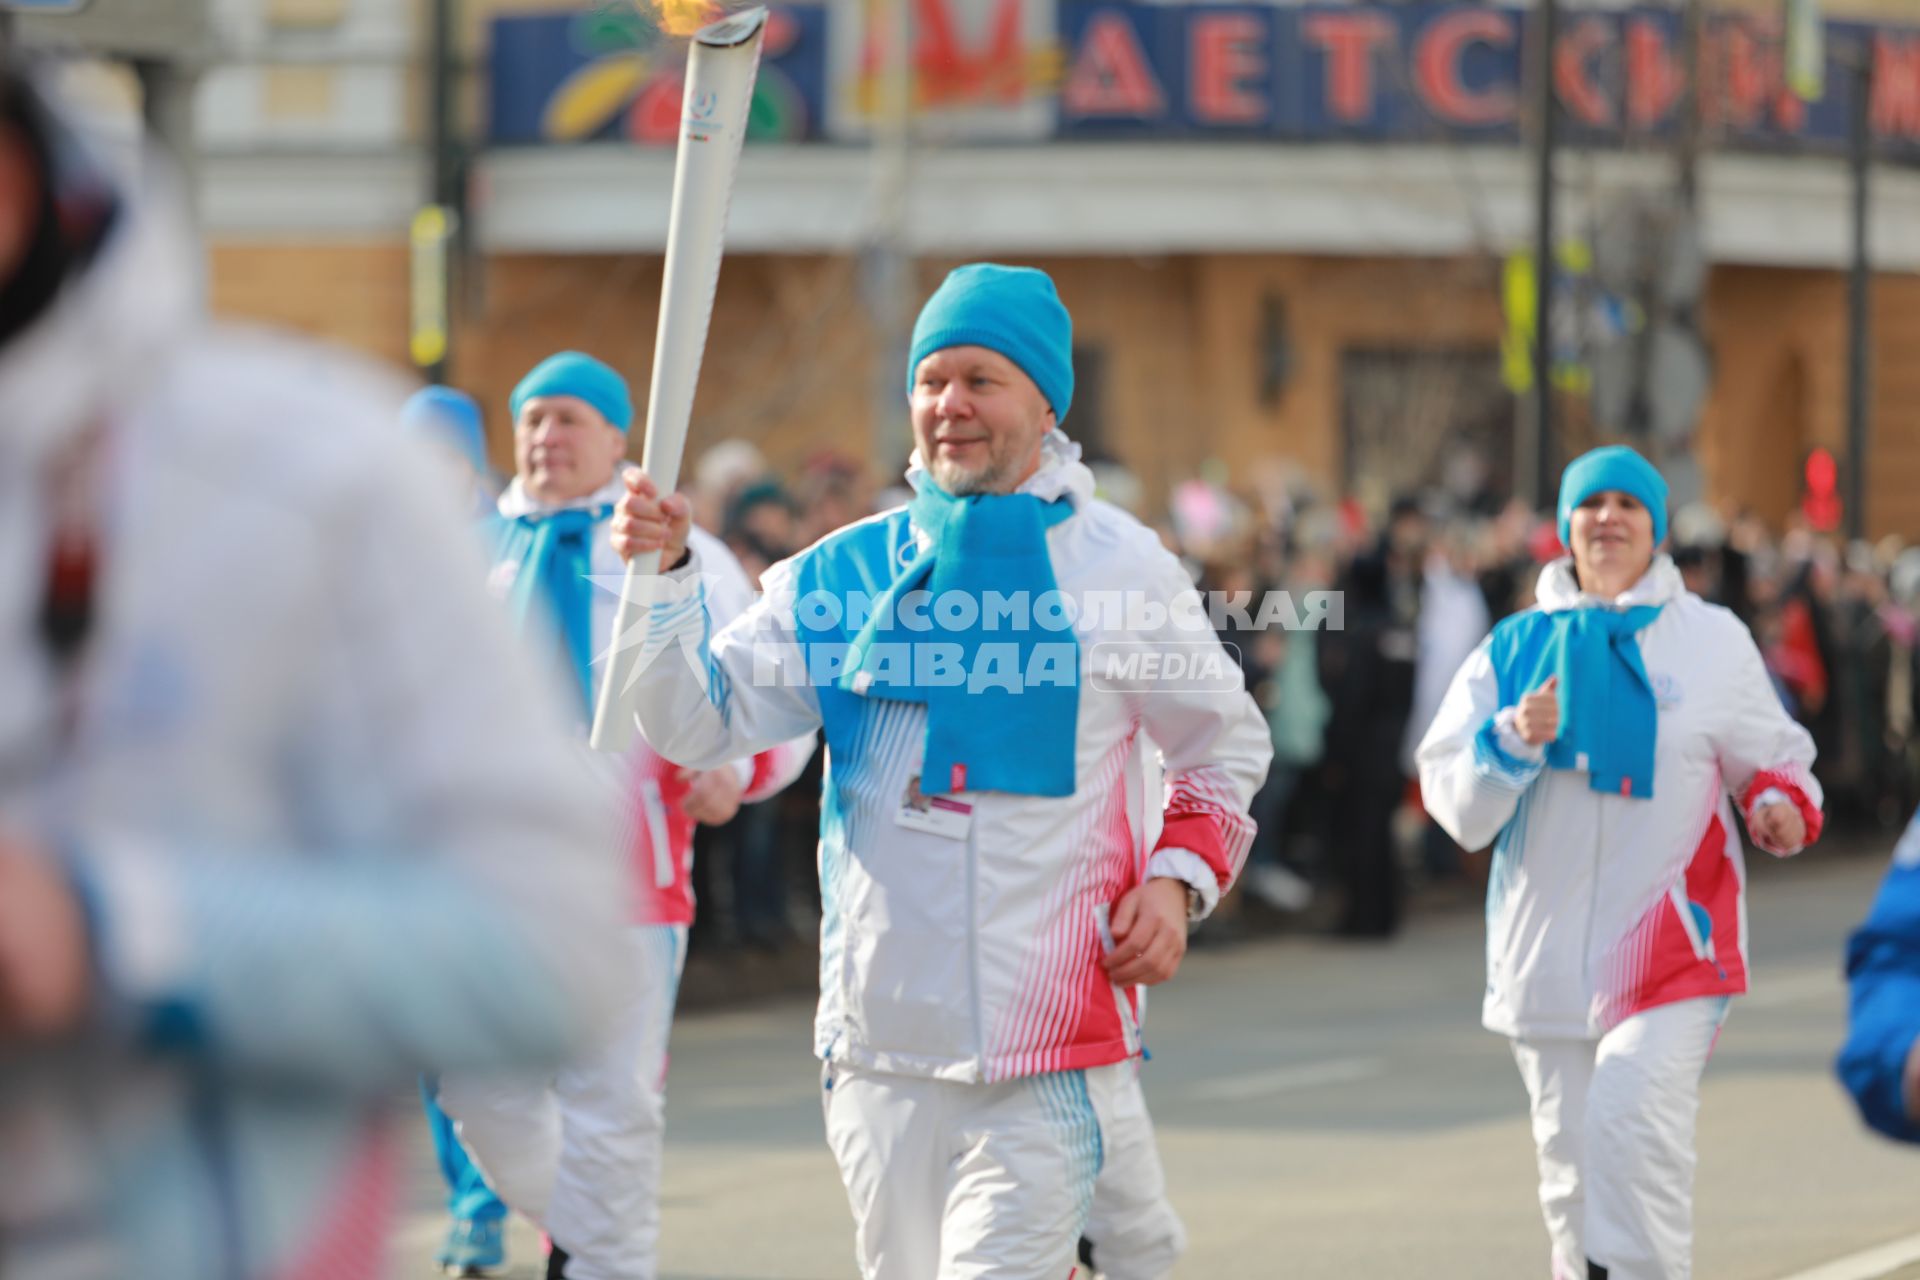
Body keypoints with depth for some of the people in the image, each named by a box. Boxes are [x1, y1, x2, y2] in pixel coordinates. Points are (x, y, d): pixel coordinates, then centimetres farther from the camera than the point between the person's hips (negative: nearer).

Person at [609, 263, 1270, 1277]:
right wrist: (665, 575, -17)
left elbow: (1228, 747, 12)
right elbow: (699, 724, -2)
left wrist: (1179, 879, -4)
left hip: (1047, 1057, -4)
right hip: (875, 1044, 4)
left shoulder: (1123, 570, -1)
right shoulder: (840, 574, 5)